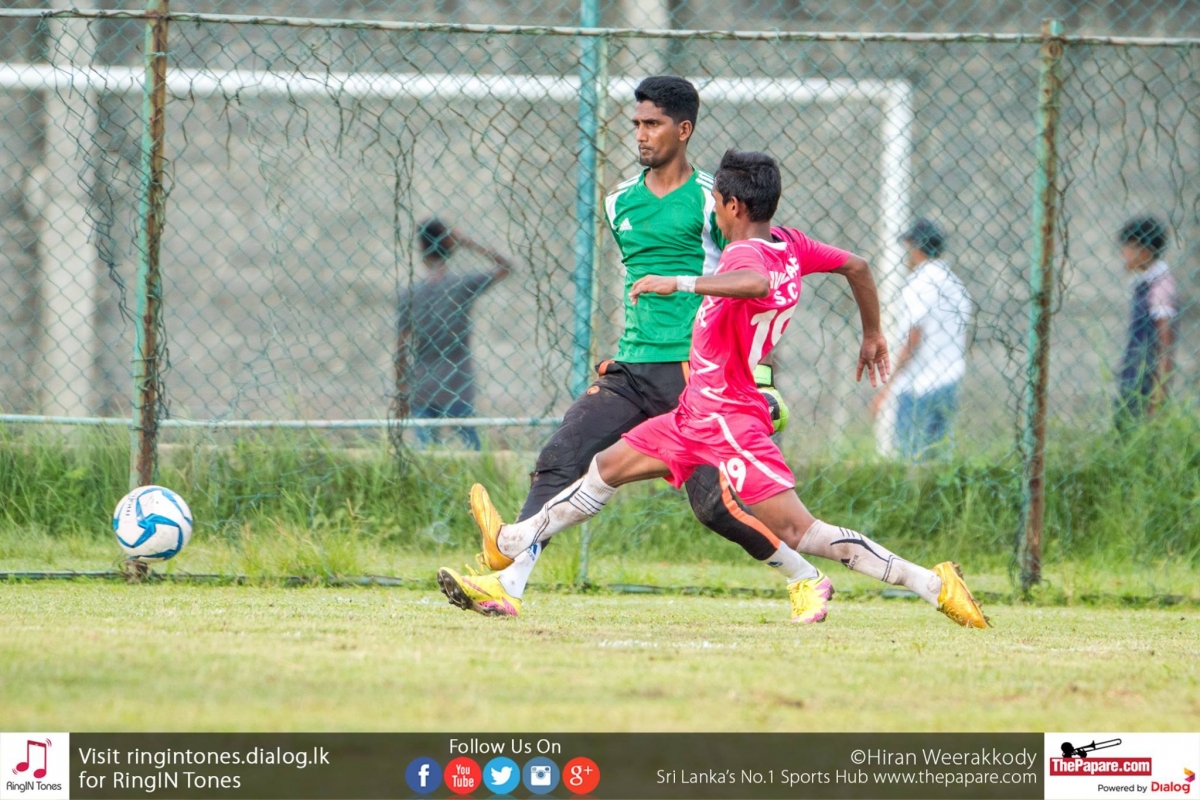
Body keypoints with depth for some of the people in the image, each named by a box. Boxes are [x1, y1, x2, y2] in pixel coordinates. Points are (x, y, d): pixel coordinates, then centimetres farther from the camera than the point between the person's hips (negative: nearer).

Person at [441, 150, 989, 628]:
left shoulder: (745, 254, -20)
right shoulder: (789, 244, 7)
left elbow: (759, 283, -45)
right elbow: (857, 267, 18)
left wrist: (678, 284, -43)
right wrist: (872, 336, 33)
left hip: (728, 422, -10)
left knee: (795, 530, -15)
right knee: (609, 469, 20)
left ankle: (933, 584, -16)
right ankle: (515, 541, 36)